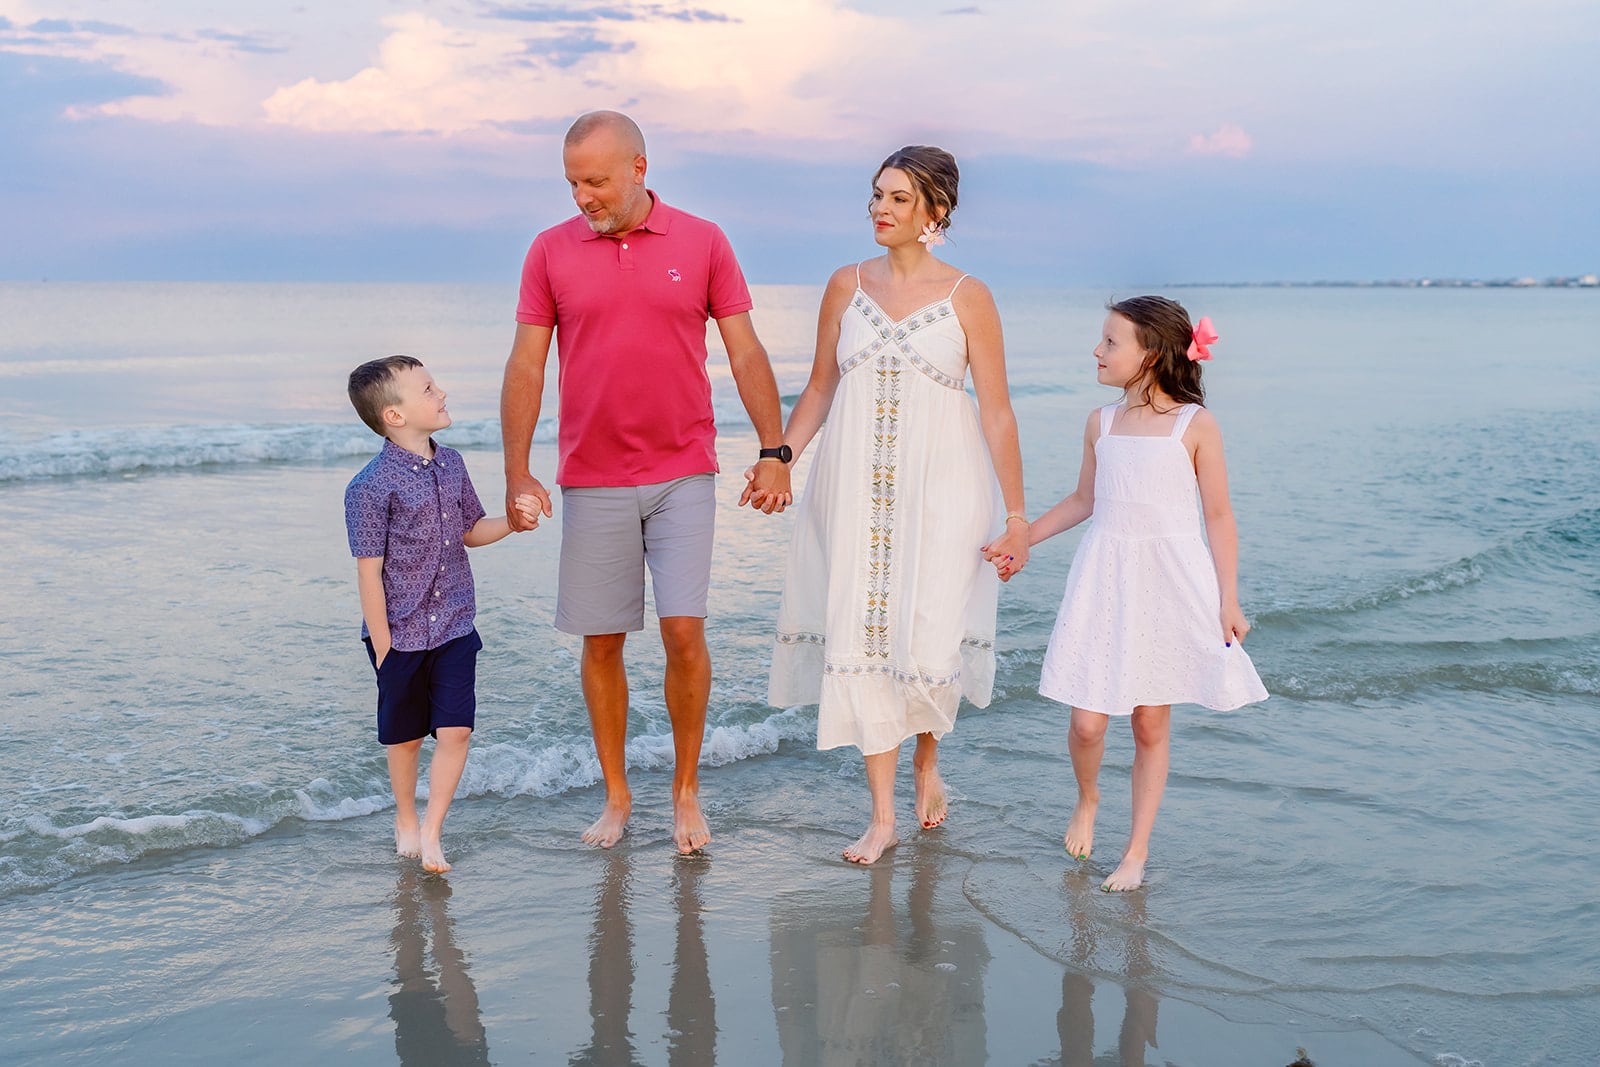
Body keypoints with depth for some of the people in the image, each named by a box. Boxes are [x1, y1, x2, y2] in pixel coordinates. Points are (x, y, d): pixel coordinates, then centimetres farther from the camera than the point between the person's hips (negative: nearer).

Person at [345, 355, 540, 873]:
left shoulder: (451, 465, 4)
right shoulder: (371, 487, -16)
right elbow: (369, 573, -14)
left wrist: (513, 521, -1)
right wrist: (383, 649, -12)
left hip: (454, 627, 4)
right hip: (401, 634, -4)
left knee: (455, 730, -4)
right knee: (405, 737, 12)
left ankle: (431, 832, 8)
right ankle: (405, 821, 35)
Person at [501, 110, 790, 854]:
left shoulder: (702, 243, 2)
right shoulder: (551, 251, 3)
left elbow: (745, 352, 3)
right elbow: (525, 366, 3)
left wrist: (774, 450, -3)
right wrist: (517, 473, -3)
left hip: (682, 475, -1)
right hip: (591, 481, 1)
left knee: (683, 629, -7)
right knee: (601, 643, 5)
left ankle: (687, 792, 11)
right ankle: (616, 798, 20)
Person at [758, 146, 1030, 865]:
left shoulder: (967, 297, -2)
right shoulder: (847, 286, 7)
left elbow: (996, 410, -3)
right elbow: (820, 388, 11)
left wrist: (1015, 515, -5)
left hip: (939, 488, -2)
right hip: (856, 488, 3)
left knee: (930, 636, -3)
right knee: (861, 635, -1)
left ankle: (927, 762, 30)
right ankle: (883, 816, 8)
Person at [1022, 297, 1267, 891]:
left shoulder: (1196, 425, -5)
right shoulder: (1100, 424, 7)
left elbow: (1218, 517, -2)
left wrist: (1229, 601, -5)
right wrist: (1019, 539, 22)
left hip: (1172, 586, -3)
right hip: (1105, 581, 3)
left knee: (1151, 724, 5)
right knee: (1087, 721, -3)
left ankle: (1137, 851, 18)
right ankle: (1087, 799, 30)